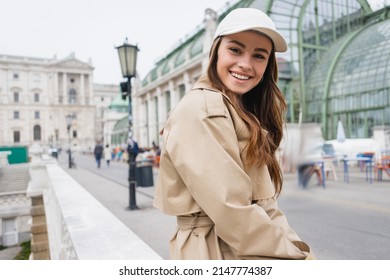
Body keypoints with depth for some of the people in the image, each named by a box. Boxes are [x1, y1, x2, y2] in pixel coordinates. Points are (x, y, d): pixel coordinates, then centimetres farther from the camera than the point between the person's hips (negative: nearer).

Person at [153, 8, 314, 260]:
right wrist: (297, 255, -12)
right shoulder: (200, 109, -17)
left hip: (256, 247, 8)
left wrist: (298, 248, -3)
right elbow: (230, 211, -21)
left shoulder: (244, 116, 10)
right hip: (217, 252, -8)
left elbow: (264, 203, 7)